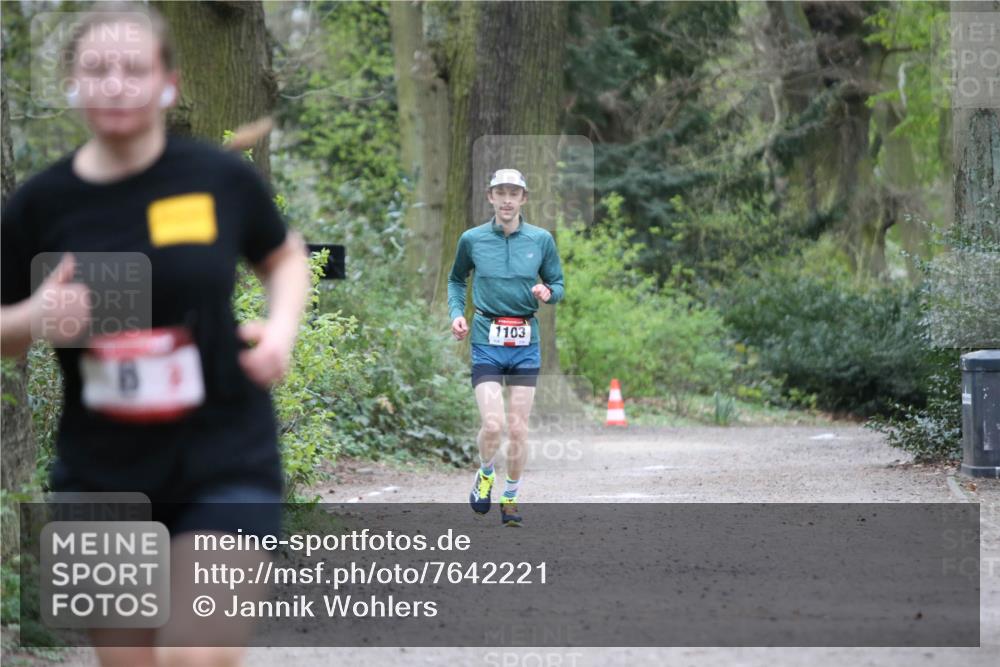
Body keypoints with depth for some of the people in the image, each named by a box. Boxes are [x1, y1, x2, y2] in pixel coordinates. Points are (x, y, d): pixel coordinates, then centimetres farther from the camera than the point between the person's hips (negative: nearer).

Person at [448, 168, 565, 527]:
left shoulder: (542, 240, 3)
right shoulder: (472, 239, 3)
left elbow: (558, 285, 13)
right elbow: (456, 280, 19)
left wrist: (548, 293, -10)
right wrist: (456, 313, 2)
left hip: (526, 343, 1)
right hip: (487, 341, -1)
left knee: (518, 429, 3)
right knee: (492, 425, -14)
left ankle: (511, 498, 20)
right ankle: (485, 474, 16)